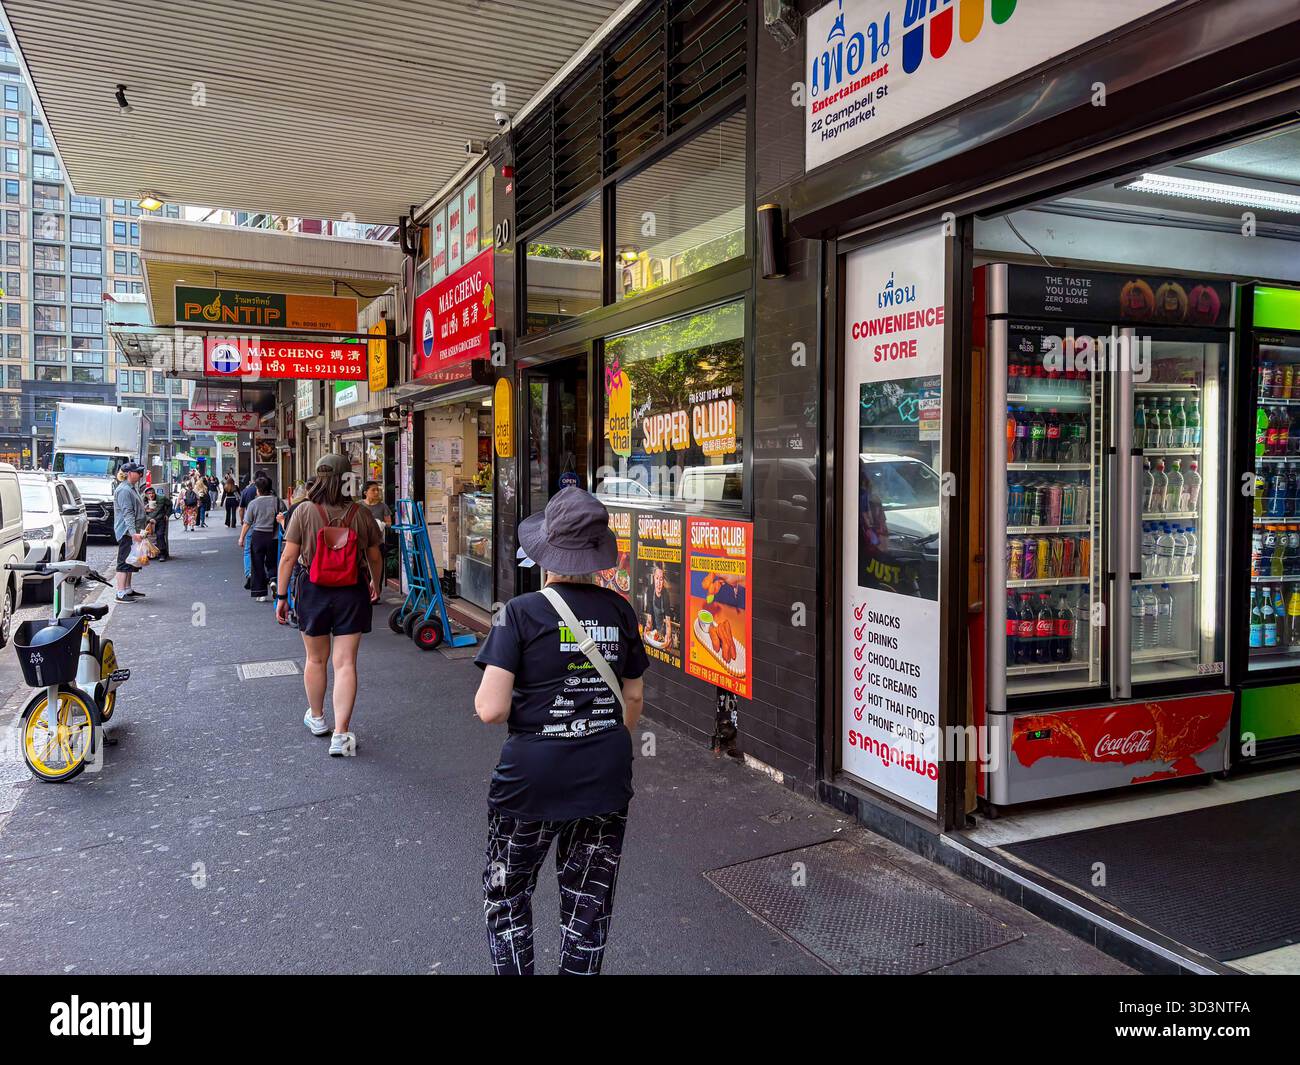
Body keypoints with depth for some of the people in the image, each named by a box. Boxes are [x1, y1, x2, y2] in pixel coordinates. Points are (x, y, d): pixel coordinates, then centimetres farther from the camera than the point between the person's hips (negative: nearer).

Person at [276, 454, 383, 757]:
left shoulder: (304, 512, -8)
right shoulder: (361, 515, -5)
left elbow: (289, 557, -9)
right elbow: (374, 557, 5)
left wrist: (281, 596, 0)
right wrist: (376, 584, 24)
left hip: (313, 591, 1)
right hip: (352, 594, 0)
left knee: (316, 659, 18)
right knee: (345, 663, 1)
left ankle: (317, 718, 38)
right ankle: (341, 734, -2)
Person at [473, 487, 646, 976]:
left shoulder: (522, 613, -15)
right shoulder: (619, 611, -2)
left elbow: (491, 709, -19)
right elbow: (634, 699, 7)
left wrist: (483, 698, 4)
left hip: (533, 778, -3)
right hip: (606, 778, 4)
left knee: (505, 896, 20)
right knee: (589, 904, 18)